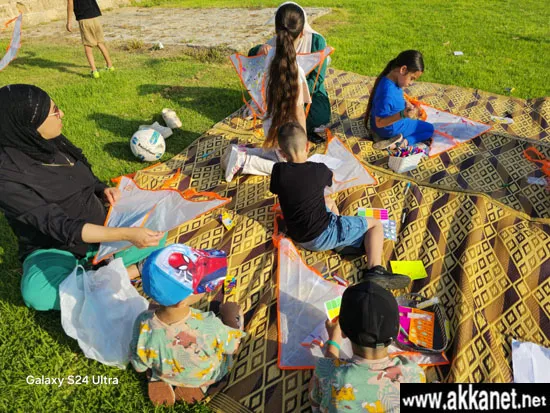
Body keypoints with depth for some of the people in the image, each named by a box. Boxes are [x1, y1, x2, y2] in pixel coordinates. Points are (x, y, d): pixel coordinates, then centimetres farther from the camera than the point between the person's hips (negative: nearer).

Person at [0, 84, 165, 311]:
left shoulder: (53, 142, -5)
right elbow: (60, 227, -30)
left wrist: (104, 190, -11)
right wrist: (125, 234, -41)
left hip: (101, 229, 6)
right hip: (54, 248, -5)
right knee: (37, 292, -38)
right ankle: (128, 272, -23)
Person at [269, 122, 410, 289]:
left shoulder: (278, 170, -10)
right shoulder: (318, 170, -15)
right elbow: (330, 178, 10)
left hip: (296, 235, 6)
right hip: (321, 237, -6)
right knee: (376, 224, 4)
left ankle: (342, 243, 17)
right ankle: (374, 270, -14)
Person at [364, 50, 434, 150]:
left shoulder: (392, 80, -8)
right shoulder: (387, 93, -36)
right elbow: (379, 123, -29)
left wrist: (406, 104, -4)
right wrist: (402, 115, -37)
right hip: (390, 129, -8)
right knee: (430, 129, 6)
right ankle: (401, 143, -12)